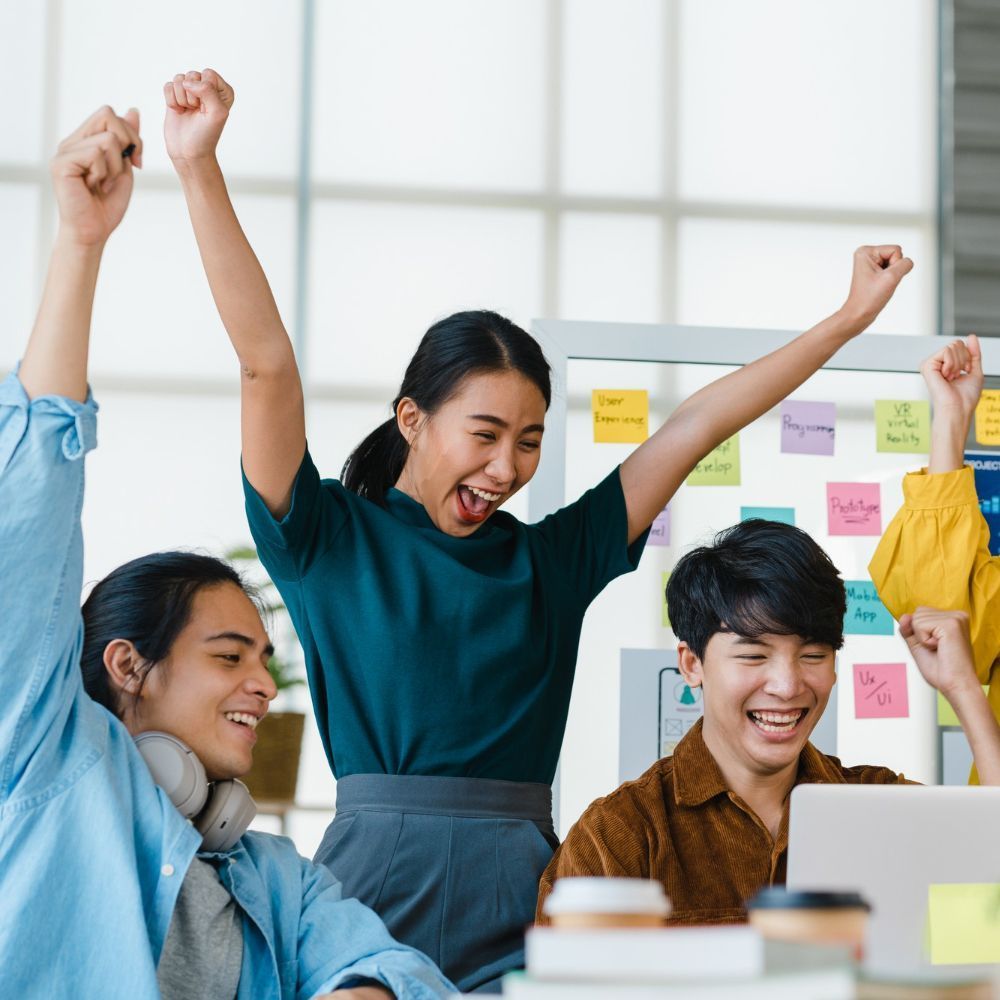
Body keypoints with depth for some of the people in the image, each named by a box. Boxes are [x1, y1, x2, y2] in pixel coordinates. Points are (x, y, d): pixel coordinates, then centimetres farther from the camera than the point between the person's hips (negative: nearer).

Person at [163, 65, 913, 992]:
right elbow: (266, 363, -5)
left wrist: (851, 316, 19)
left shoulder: (553, 557, 13)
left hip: (519, 891, 3)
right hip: (375, 881, -3)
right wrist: (198, 168, -12)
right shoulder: (332, 542, 4)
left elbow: (694, 426, 15)